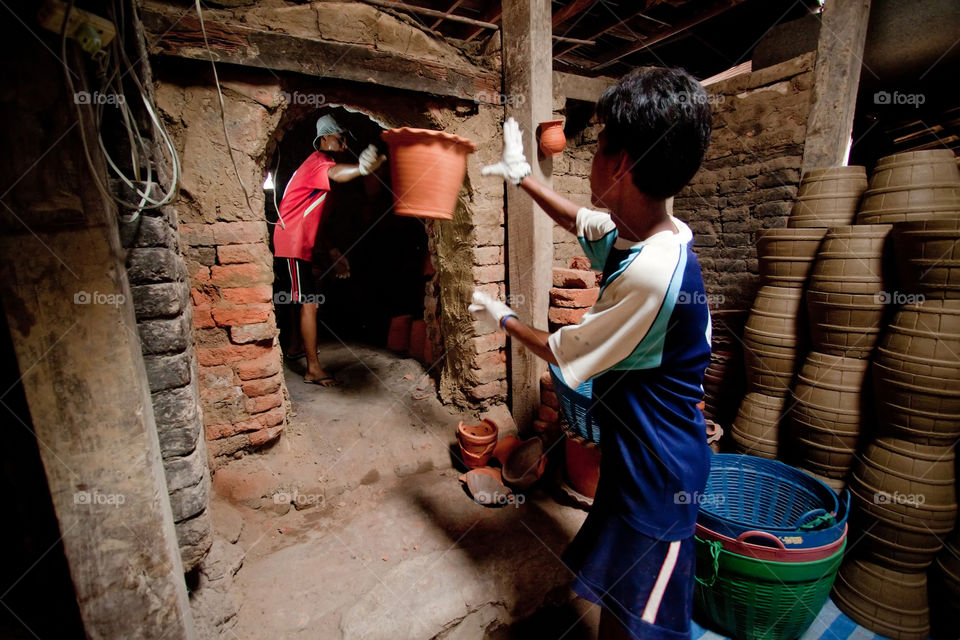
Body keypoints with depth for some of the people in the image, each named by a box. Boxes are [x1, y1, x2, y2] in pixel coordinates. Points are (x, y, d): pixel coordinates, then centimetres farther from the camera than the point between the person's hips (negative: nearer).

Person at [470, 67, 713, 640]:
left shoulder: (654, 271, -32)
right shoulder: (637, 230, -4)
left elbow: (565, 356, -19)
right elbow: (578, 219, 18)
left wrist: (502, 318, -2)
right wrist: (521, 175, 27)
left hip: (658, 469, -8)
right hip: (633, 449, 8)